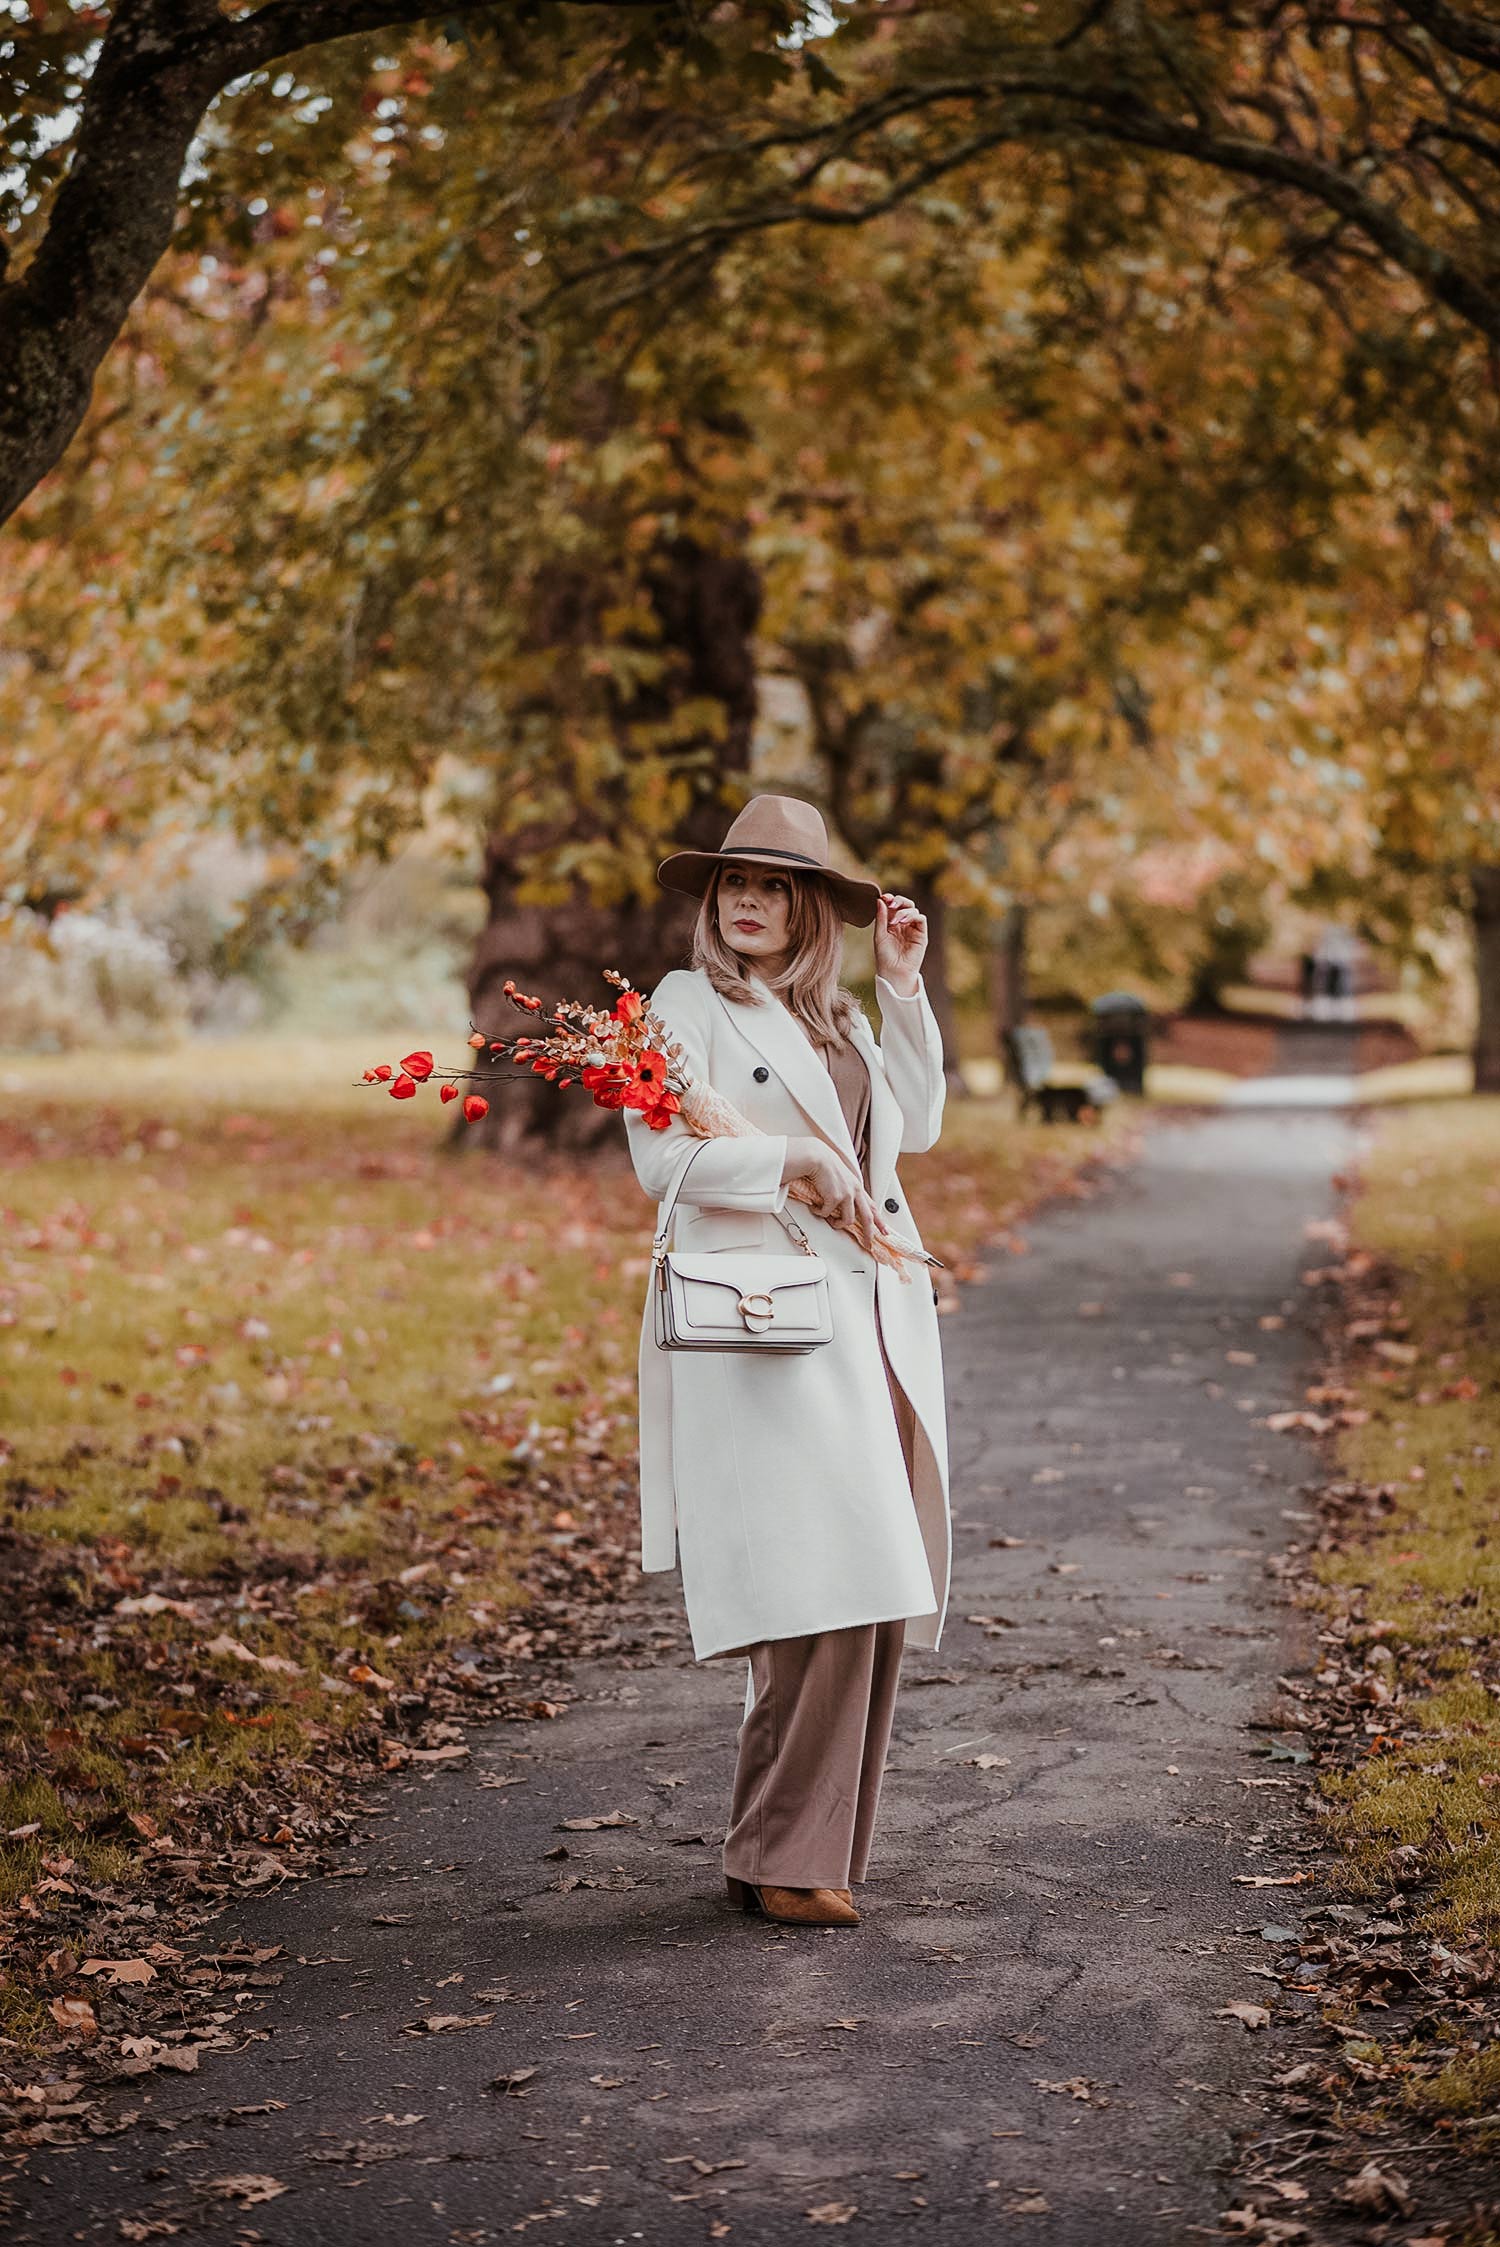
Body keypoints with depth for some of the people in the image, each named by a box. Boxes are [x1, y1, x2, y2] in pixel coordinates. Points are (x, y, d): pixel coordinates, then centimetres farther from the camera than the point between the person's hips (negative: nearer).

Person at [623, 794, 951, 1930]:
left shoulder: (836, 1015, 21)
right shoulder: (688, 1005, 1)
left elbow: (917, 1124, 21)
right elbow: (665, 1157, -9)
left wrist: (904, 985, 16)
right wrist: (800, 1161, -12)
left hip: (873, 1325, 7)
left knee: (878, 1599, 5)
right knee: (821, 1594, -14)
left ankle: (822, 1849, 14)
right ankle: (778, 1860, -5)